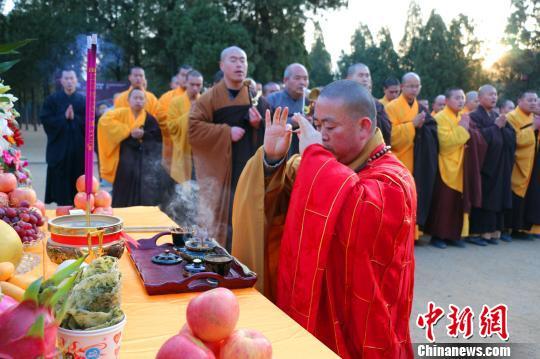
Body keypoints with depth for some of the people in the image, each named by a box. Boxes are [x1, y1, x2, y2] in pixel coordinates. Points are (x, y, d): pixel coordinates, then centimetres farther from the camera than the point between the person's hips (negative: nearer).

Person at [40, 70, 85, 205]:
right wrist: (63, 117, -15)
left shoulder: (83, 100, 6)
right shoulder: (52, 99, 4)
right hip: (59, 146, -1)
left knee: (77, 180, 4)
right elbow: (45, 119, -4)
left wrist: (74, 118, -16)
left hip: (79, 147, 1)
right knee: (60, 181, 0)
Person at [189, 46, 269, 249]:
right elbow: (193, 128, -11)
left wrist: (259, 125, -10)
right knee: (219, 224, 1)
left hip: (249, 172, 3)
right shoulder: (210, 98, -1)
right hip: (219, 173, -3)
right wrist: (227, 132, -15)